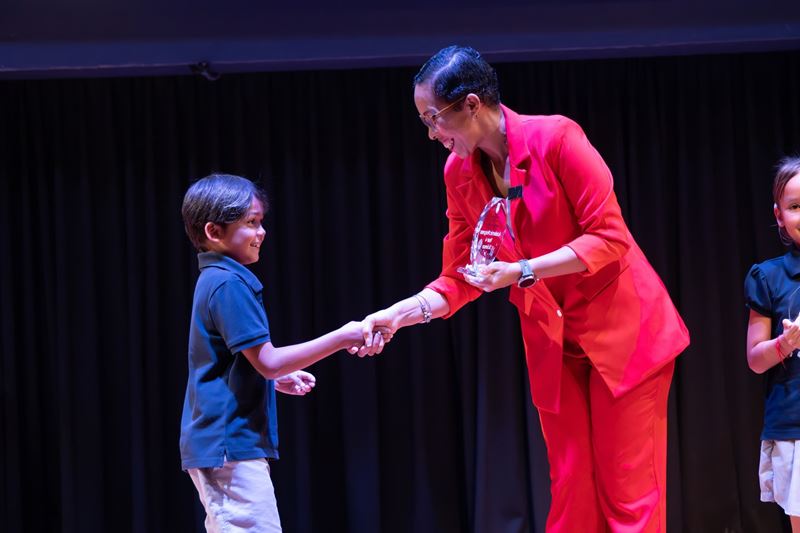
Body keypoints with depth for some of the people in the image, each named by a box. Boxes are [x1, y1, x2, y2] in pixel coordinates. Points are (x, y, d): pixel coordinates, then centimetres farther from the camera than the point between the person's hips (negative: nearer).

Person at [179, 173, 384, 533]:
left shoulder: (215, 281, 15)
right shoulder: (229, 284, -15)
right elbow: (268, 361, -18)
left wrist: (278, 379, 19)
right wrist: (341, 339, -16)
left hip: (215, 445, 10)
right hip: (232, 446, -10)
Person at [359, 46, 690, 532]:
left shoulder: (555, 137, -18)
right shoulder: (459, 173, 0)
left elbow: (610, 238, -18)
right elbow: (460, 278, 5)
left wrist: (523, 271, -26)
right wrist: (400, 314, -11)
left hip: (623, 328, -5)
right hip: (552, 342, 6)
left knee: (629, 491, -4)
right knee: (571, 493, 6)